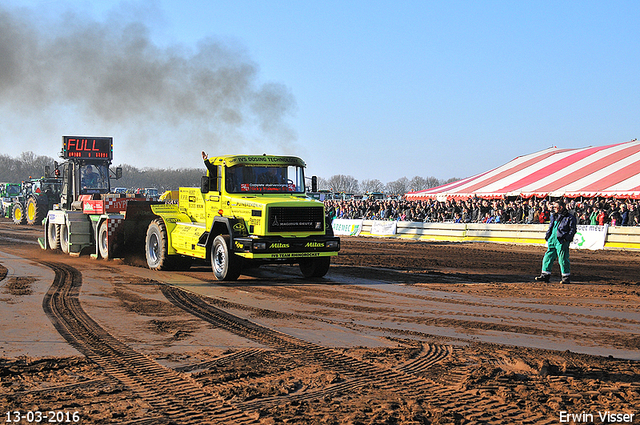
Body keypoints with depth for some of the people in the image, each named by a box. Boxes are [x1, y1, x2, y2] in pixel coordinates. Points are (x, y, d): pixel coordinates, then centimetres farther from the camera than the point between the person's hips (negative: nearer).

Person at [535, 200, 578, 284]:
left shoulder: (570, 217, -3)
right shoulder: (554, 216, 18)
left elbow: (573, 230, -4)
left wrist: (567, 238, -15)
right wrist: (547, 236, 16)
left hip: (561, 242, -7)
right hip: (552, 241, 7)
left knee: (563, 259, -6)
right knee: (548, 257, 7)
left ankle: (566, 277, 4)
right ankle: (545, 275, 15)